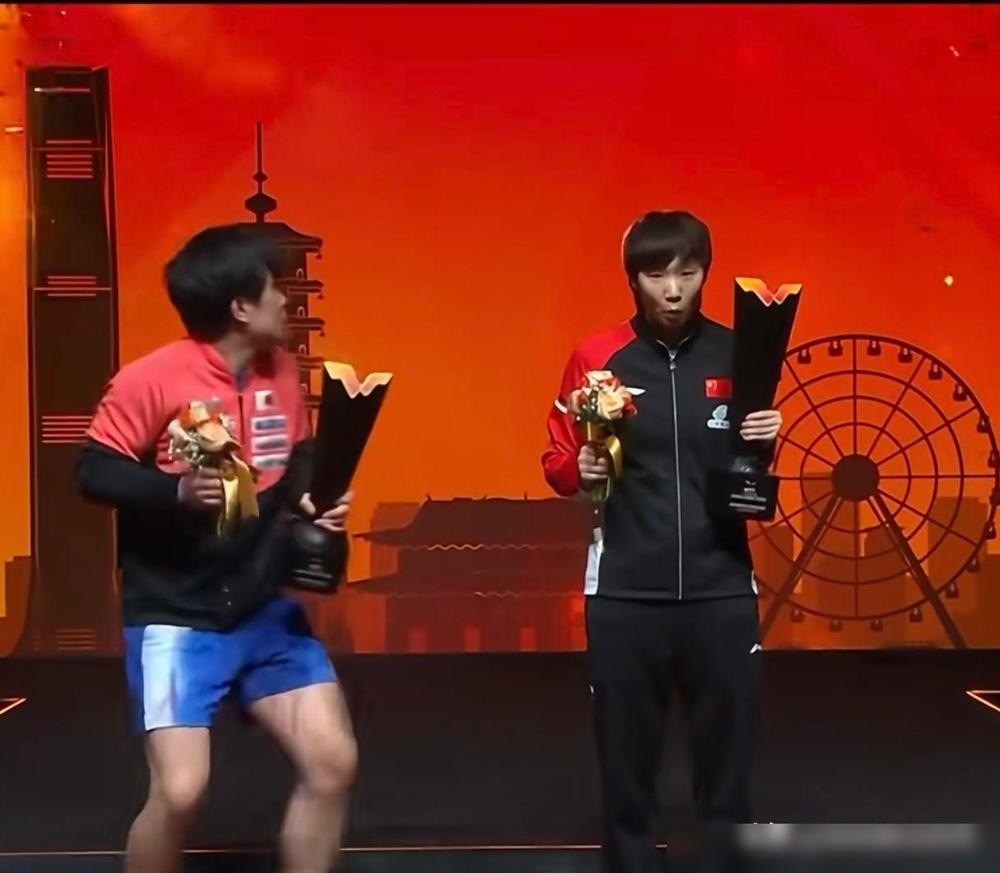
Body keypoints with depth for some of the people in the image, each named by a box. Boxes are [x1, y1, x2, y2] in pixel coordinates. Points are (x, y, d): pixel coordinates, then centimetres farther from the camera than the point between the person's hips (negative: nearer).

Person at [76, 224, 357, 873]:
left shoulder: (282, 371, 4)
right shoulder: (153, 379, -16)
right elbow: (94, 472, -12)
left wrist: (316, 499, -3)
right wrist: (177, 489, -28)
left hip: (267, 611, 6)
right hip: (175, 619, -6)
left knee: (333, 761, 0)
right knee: (180, 790, -15)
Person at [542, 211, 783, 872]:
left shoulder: (738, 354, 4)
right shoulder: (597, 357, 1)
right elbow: (556, 461, 7)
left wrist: (766, 444, -8)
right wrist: (582, 470, -14)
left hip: (721, 587, 1)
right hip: (625, 590, -1)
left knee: (727, 751, 5)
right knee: (627, 754, 4)